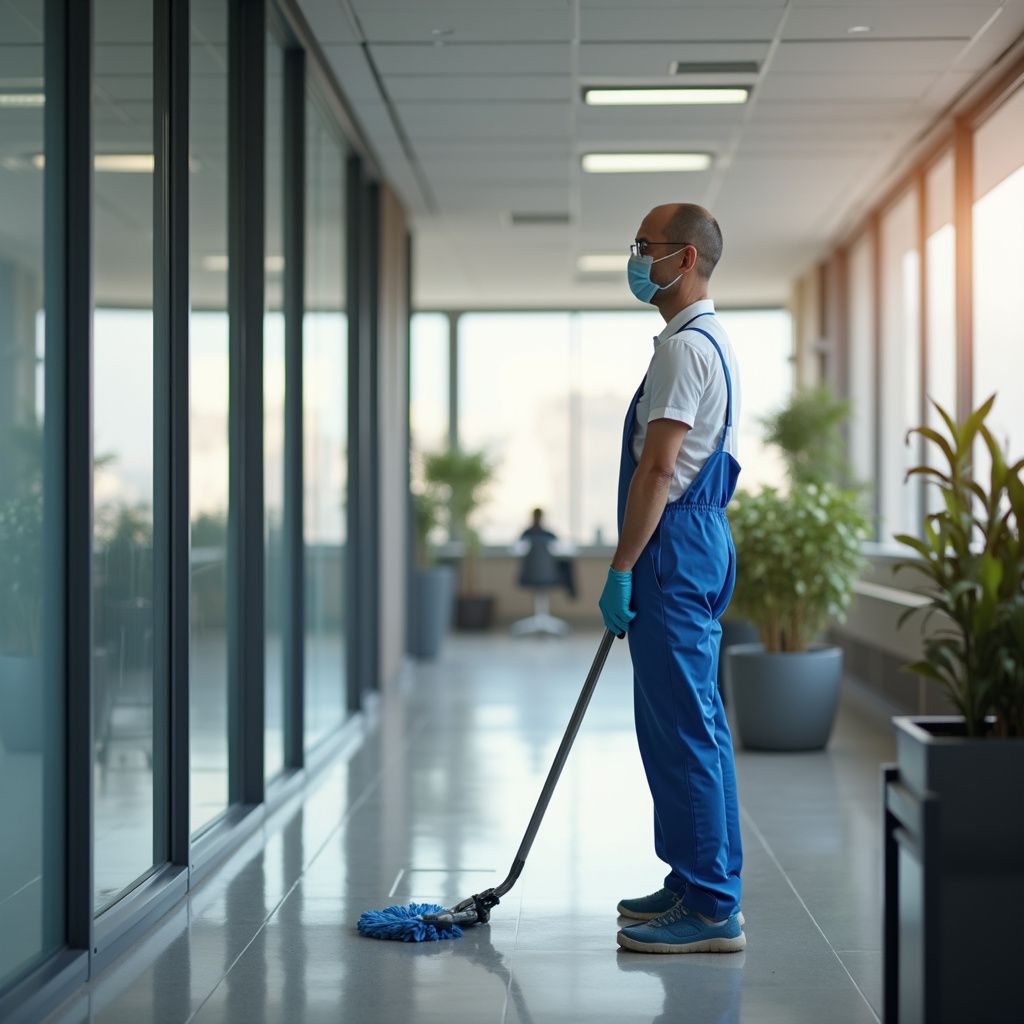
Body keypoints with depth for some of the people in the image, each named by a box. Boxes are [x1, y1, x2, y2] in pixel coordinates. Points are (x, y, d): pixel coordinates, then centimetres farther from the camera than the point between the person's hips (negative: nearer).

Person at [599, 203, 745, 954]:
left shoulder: (685, 347, -15)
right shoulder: (713, 341, 19)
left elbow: (657, 470, -20)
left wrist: (621, 569, -19)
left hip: (674, 551, -11)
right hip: (696, 543, 11)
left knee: (684, 729, -9)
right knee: (690, 726, 15)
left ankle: (711, 909, -6)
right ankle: (700, 885, 23)